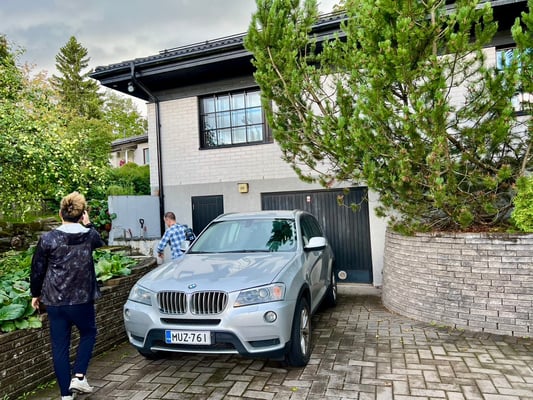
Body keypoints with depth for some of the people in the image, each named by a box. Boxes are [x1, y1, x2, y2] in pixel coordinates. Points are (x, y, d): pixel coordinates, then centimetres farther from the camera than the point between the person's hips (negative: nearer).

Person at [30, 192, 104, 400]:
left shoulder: (48, 239, -9)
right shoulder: (89, 235, -6)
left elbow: (37, 270, 0)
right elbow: (99, 242, 19)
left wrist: (35, 293, 13)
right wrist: (88, 224, 21)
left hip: (55, 301, 0)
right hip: (82, 299, 0)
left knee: (60, 346, 11)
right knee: (88, 334, 23)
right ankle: (79, 376, 10)